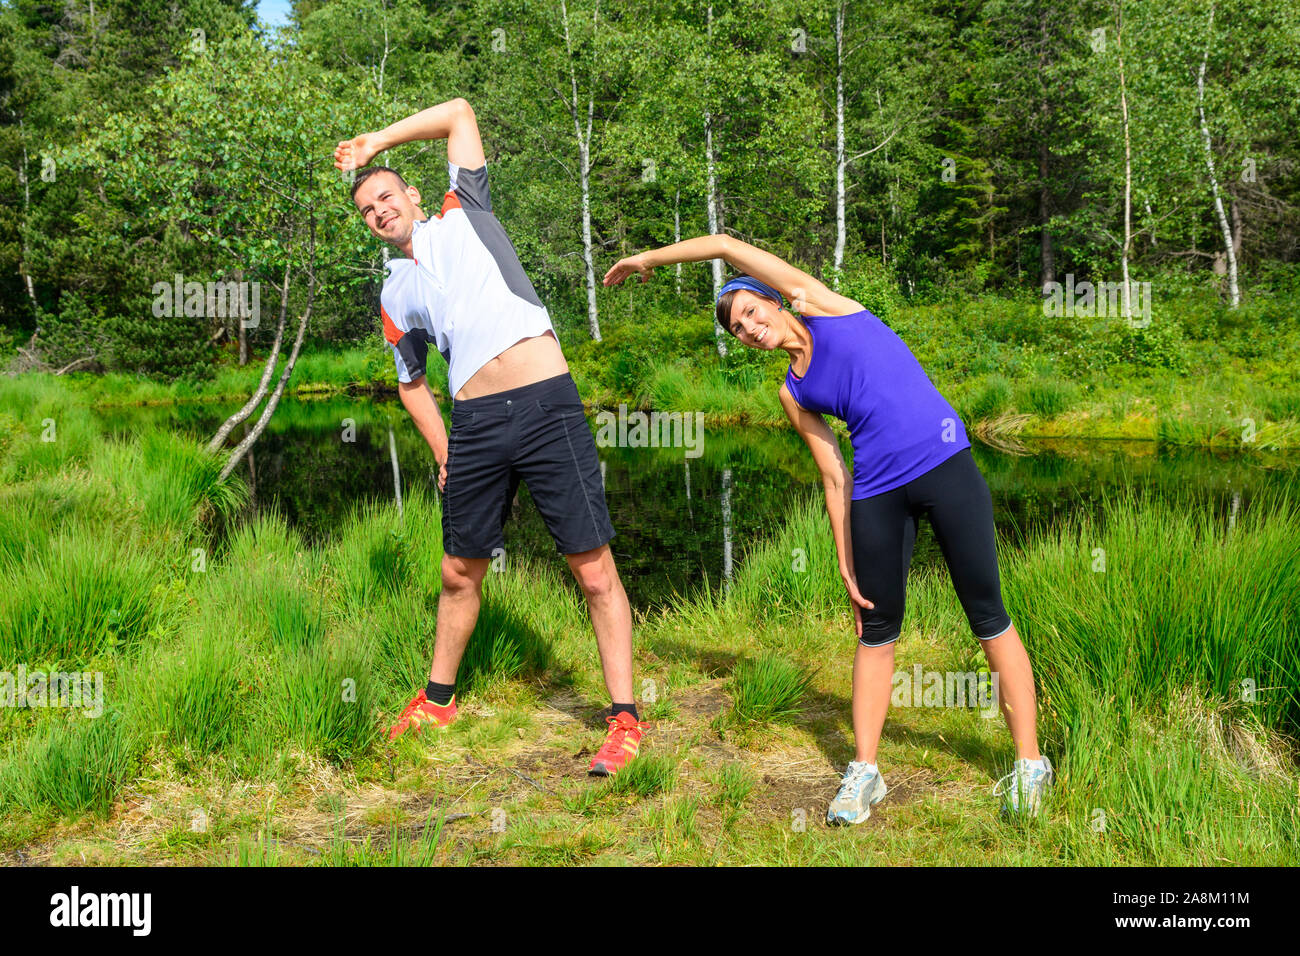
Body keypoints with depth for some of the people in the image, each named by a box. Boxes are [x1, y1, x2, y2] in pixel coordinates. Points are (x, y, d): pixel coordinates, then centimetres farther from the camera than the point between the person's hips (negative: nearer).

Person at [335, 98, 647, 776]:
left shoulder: (462, 213, 15)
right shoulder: (394, 295, 21)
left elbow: (459, 114, 18)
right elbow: (411, 381, 28)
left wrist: (376, 142, 21)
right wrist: (444, 455, 16)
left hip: (548, 406, -4)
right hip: (474, 425, 4)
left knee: (594, 571, -7)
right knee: (460, 573, 13)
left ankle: (625, 720, 0)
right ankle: (438, 700, 33)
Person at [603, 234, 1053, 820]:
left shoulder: (822, 305, 7)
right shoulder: (793, 393, 15)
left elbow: (726, 246, 6)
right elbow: (834, 477, 12)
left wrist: (649, 258, 18)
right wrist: (847, 568, 7)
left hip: (946, 468, -4)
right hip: (877, 494, 4)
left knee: (986, 614, 1)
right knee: (876, 629, 8)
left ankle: (1029, 762, 10)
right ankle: (864, 772, 20)